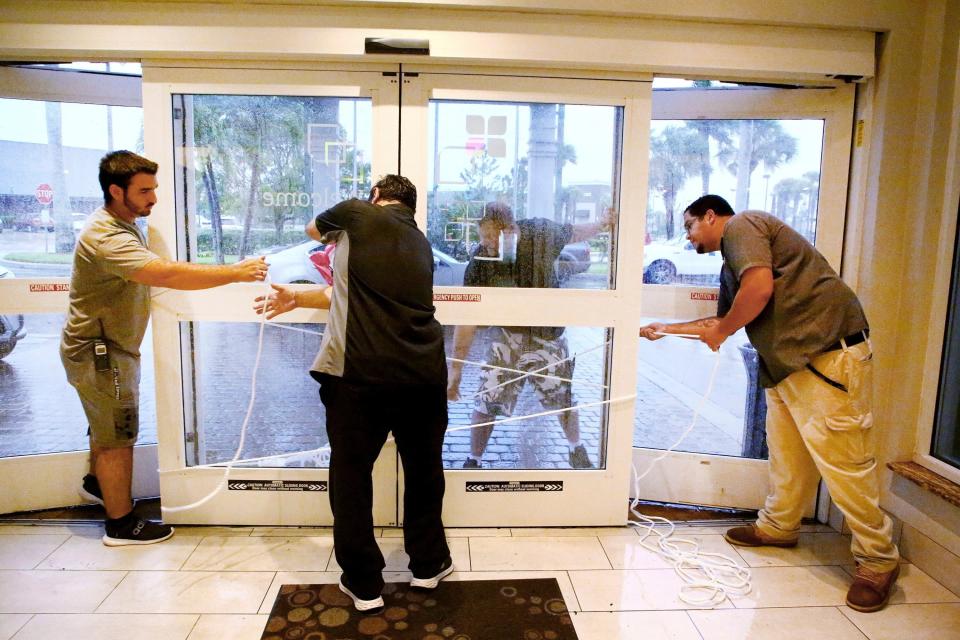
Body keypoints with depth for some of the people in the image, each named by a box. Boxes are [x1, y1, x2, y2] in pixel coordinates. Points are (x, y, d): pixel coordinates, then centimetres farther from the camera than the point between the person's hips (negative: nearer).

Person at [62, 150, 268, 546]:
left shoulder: (122, 224, 7)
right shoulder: (106, 238, -29)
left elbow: (155, 275, 18)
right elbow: (168, 275, -41)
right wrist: (235, 272, -39)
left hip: (111, 346, 10)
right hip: (99, 353, -10)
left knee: (108, 428, 27)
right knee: (118, 438, 1)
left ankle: (96, 483, 49)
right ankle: (121, 524, 15)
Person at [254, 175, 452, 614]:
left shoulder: (357, 213, 5)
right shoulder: (421, 244, 19)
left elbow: (313, 229, 27)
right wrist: (298, 298, 24)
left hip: (358, 372, -4)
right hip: (423, 373, 5)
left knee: (351, 474, 13)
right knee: (423, 470, 22)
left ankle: (364, 584, 25)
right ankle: (428, 565, 38)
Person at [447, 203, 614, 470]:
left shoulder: (542, 233, -21)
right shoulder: (479, 261, -25)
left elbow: (573, 232, 4)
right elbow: (467, 318, -24)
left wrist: (603, 223, 15)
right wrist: (455, 370, -24)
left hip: (549, 333, 2)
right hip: (507, 334, -1)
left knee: (563, 396, 16)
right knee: (487, 399, -7)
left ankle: (576, 448, 43)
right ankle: (473, 461, 16)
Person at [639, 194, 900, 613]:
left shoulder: (741, 226, -6)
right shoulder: (731, 263, 23)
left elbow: (760, 288, -21)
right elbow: (723, 320, 31)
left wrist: (721, 331, -6)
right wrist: (667, 329, 33)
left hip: (828, 350, -10)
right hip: (787, 360, 10)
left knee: (842, 458, -6)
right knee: (786, 452, 16)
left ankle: (877, 561, 5)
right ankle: (778, 526, 30)